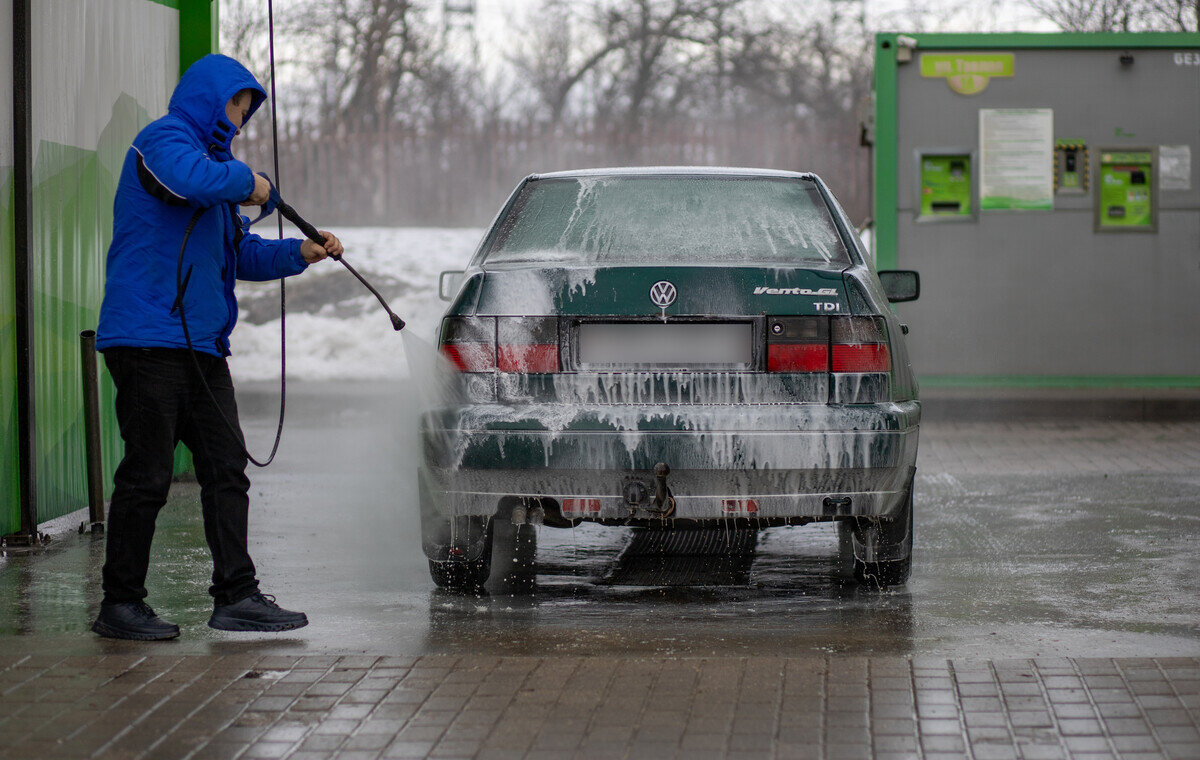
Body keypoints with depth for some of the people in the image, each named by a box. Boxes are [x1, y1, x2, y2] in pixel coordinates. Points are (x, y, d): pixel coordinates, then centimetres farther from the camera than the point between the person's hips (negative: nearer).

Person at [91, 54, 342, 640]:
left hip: (201, 345, 10)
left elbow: (238, 255, 29)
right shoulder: (164, 141, -6)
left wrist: (299, 254, 15)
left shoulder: (213, 156, 26)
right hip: (148, 338, -10)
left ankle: (236, 596, 8)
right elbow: (196, 180, -30)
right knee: (147, 475, -6)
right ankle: (120, 604, 1)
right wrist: (249, 182, -12)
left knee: (227, 470, 5)